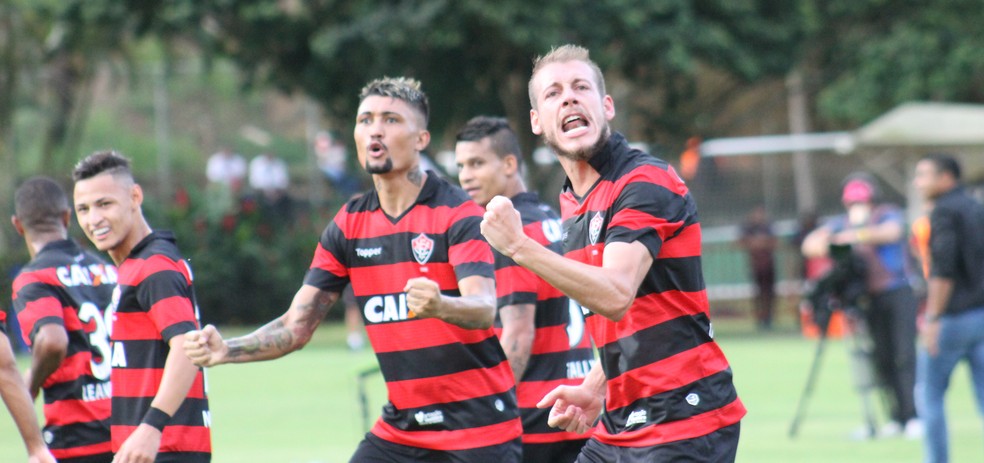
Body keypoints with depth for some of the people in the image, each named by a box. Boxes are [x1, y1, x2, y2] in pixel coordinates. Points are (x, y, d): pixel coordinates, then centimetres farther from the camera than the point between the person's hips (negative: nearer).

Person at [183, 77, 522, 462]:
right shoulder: (348, 226, 5)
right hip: (399, 428, 5)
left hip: (480, 429, -5)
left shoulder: (458, 213, -10)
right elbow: (296, 327, 4)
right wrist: (226, 350, -14)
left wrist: (440, 305, -48)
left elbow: (486, 309, -25)